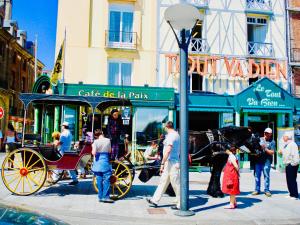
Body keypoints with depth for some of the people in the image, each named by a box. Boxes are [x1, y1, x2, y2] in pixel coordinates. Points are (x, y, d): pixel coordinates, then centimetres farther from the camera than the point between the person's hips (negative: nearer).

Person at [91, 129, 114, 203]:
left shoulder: (96, 142, -7)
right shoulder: (108, 140, -3)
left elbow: (93, 153, -12)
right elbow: (110, 151, 6)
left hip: (97, 162, 1)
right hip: (105, 162, -1)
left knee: (99, 180, 9)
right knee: (106, 180, 2)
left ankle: (100, 197, 16)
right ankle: (105, 197, -1)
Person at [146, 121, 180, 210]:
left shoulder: (171, 136, -15)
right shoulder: (176, 135, 15)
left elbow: (168, 150, -24)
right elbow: (178, 150, 22)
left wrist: (162, 163, -23)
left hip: (171, 162, -10)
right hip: (171, 162, 10)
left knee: (176, 183, -2)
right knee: (163, 182, 14)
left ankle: (180, 204, 7)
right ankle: (155, 200, 21)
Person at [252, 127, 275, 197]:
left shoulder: (272, 142, 3)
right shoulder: (260, 139, 12)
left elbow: (272, 152, -4)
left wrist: (265, 149, -15)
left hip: (266, 161, -3)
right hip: (258, 159, 3)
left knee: (266, 176, -1)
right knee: (257, 175, 5)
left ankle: (267, 190, 8)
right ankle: (257, 190, 14)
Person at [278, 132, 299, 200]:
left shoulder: (292, 144, -15)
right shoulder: (286, 145, 17)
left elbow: (295, 155, -21)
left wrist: (294, 163, -22)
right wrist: (281, 152, 10)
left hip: (292, 165, -10)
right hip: (288, 165, 10)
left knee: (292, 180, -5)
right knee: (289, 180, 13)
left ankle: (295, 195, 2)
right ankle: (291, 194, 21)